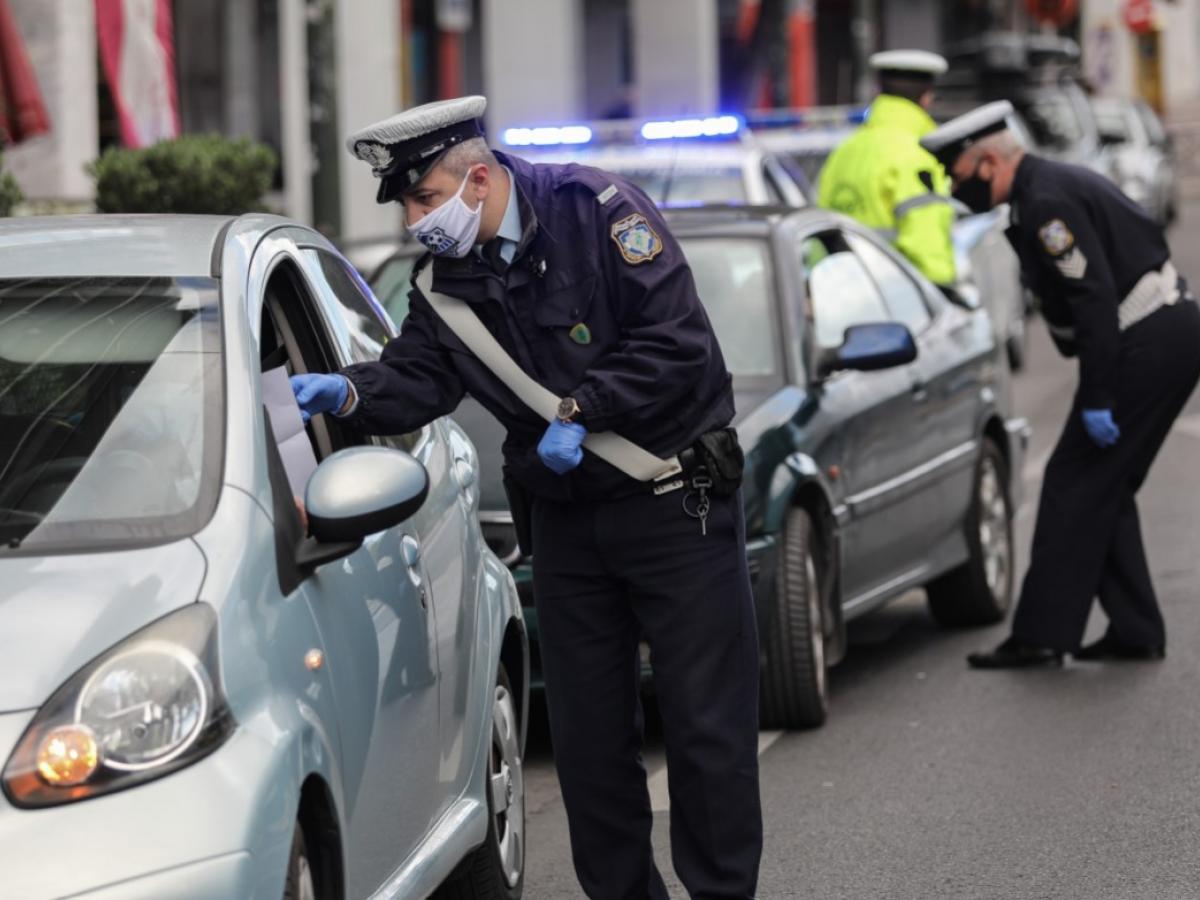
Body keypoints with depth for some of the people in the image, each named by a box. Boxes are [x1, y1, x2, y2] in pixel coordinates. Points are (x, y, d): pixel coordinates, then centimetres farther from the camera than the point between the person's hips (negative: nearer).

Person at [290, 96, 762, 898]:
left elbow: (677, 341, -18)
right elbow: (418, 375, -4)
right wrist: (350, 393, -23)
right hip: (567, 521, 6)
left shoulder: (598, 209, -13)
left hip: (676, 503, -6)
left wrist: (581, 411, -21)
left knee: (709, 724, -3)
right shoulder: (447, 278, 5)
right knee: (588, 733, 9)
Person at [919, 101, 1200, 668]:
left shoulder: (1045, 204, -16)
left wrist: (1097, 398, -22)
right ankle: (1135, 632, 16)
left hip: (1146, 347, -10)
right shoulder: (1057, 183, 16)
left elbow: (1095, 297, -23)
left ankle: (1041, 635, -6)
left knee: (1076, 486, -7)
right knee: (1104, 491, 15)